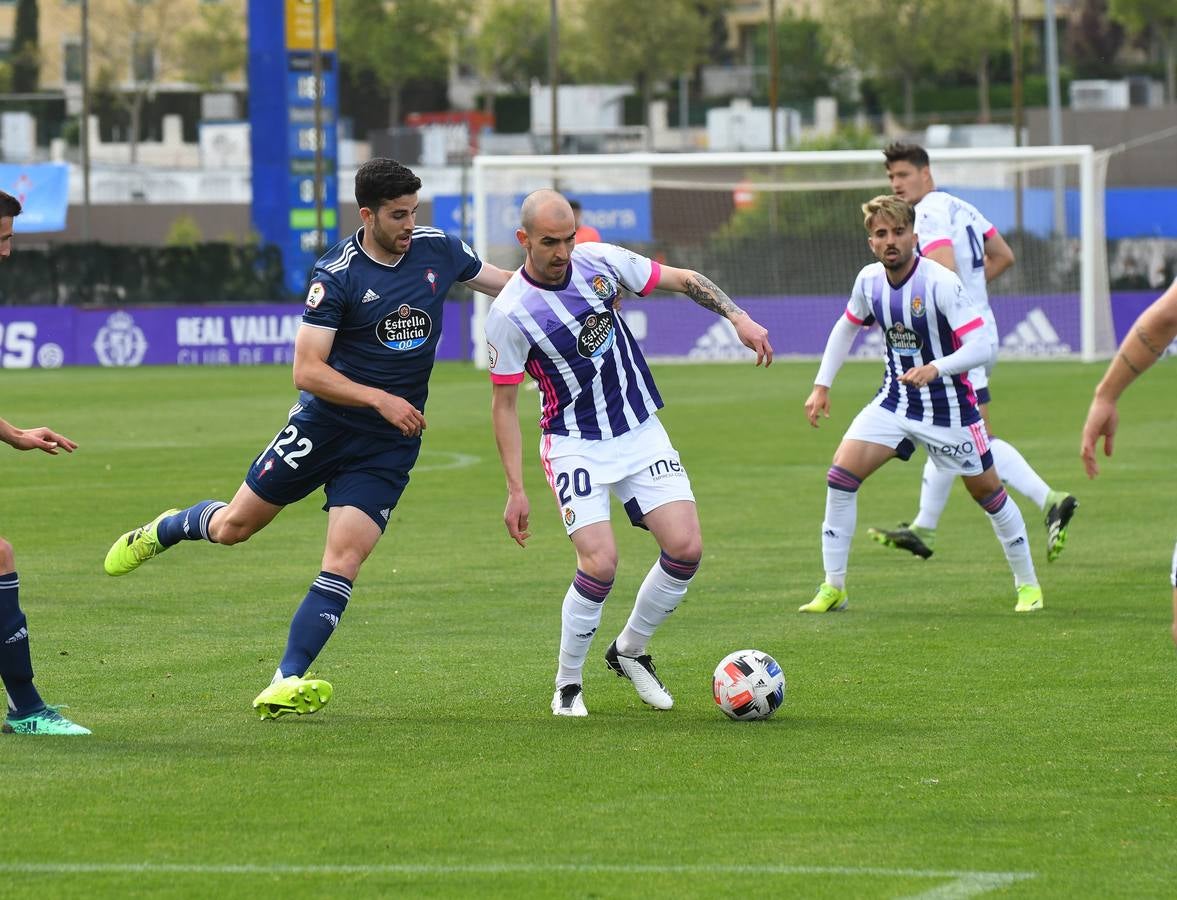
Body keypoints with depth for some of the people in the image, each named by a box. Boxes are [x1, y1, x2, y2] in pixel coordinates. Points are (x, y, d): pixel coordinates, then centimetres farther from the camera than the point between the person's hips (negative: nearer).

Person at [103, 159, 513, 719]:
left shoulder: (437, 250, -2)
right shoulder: (337, 275, -16)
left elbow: (508, 284, 16)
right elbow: (306, 371, -18)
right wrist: (378, 398, -26)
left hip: (390, 445, 2)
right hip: (325, 423, -2)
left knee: (344, 560, -12)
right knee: (233, 526, 9)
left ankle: (286, 684, -11)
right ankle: (164, 530, 43)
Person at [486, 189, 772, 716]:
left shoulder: (601, 261, -5)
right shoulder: (510, 313, -15)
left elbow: (683, 280, 7)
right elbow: (503, 404, -8)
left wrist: (738, 317, -5)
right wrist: (515, 489, -12)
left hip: (641, 431, 4)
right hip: (574, 445, -4)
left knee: (686, 548, -8)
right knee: (600, 562, -20)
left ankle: (630, 651, 16)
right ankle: (568, 683, 2)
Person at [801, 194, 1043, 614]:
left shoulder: (940, 282, -22)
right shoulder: (869, 280, -4)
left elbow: (980, 346, -28)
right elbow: (847, 327, 16)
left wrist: (935, 368, -45)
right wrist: (821, 385, 11)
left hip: (949, 404, -4)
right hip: (895, 402, 4)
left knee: (986, 490, 7)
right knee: (841, 473, -12)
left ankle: (1028, 584, 27)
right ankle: (833, 587, -4)